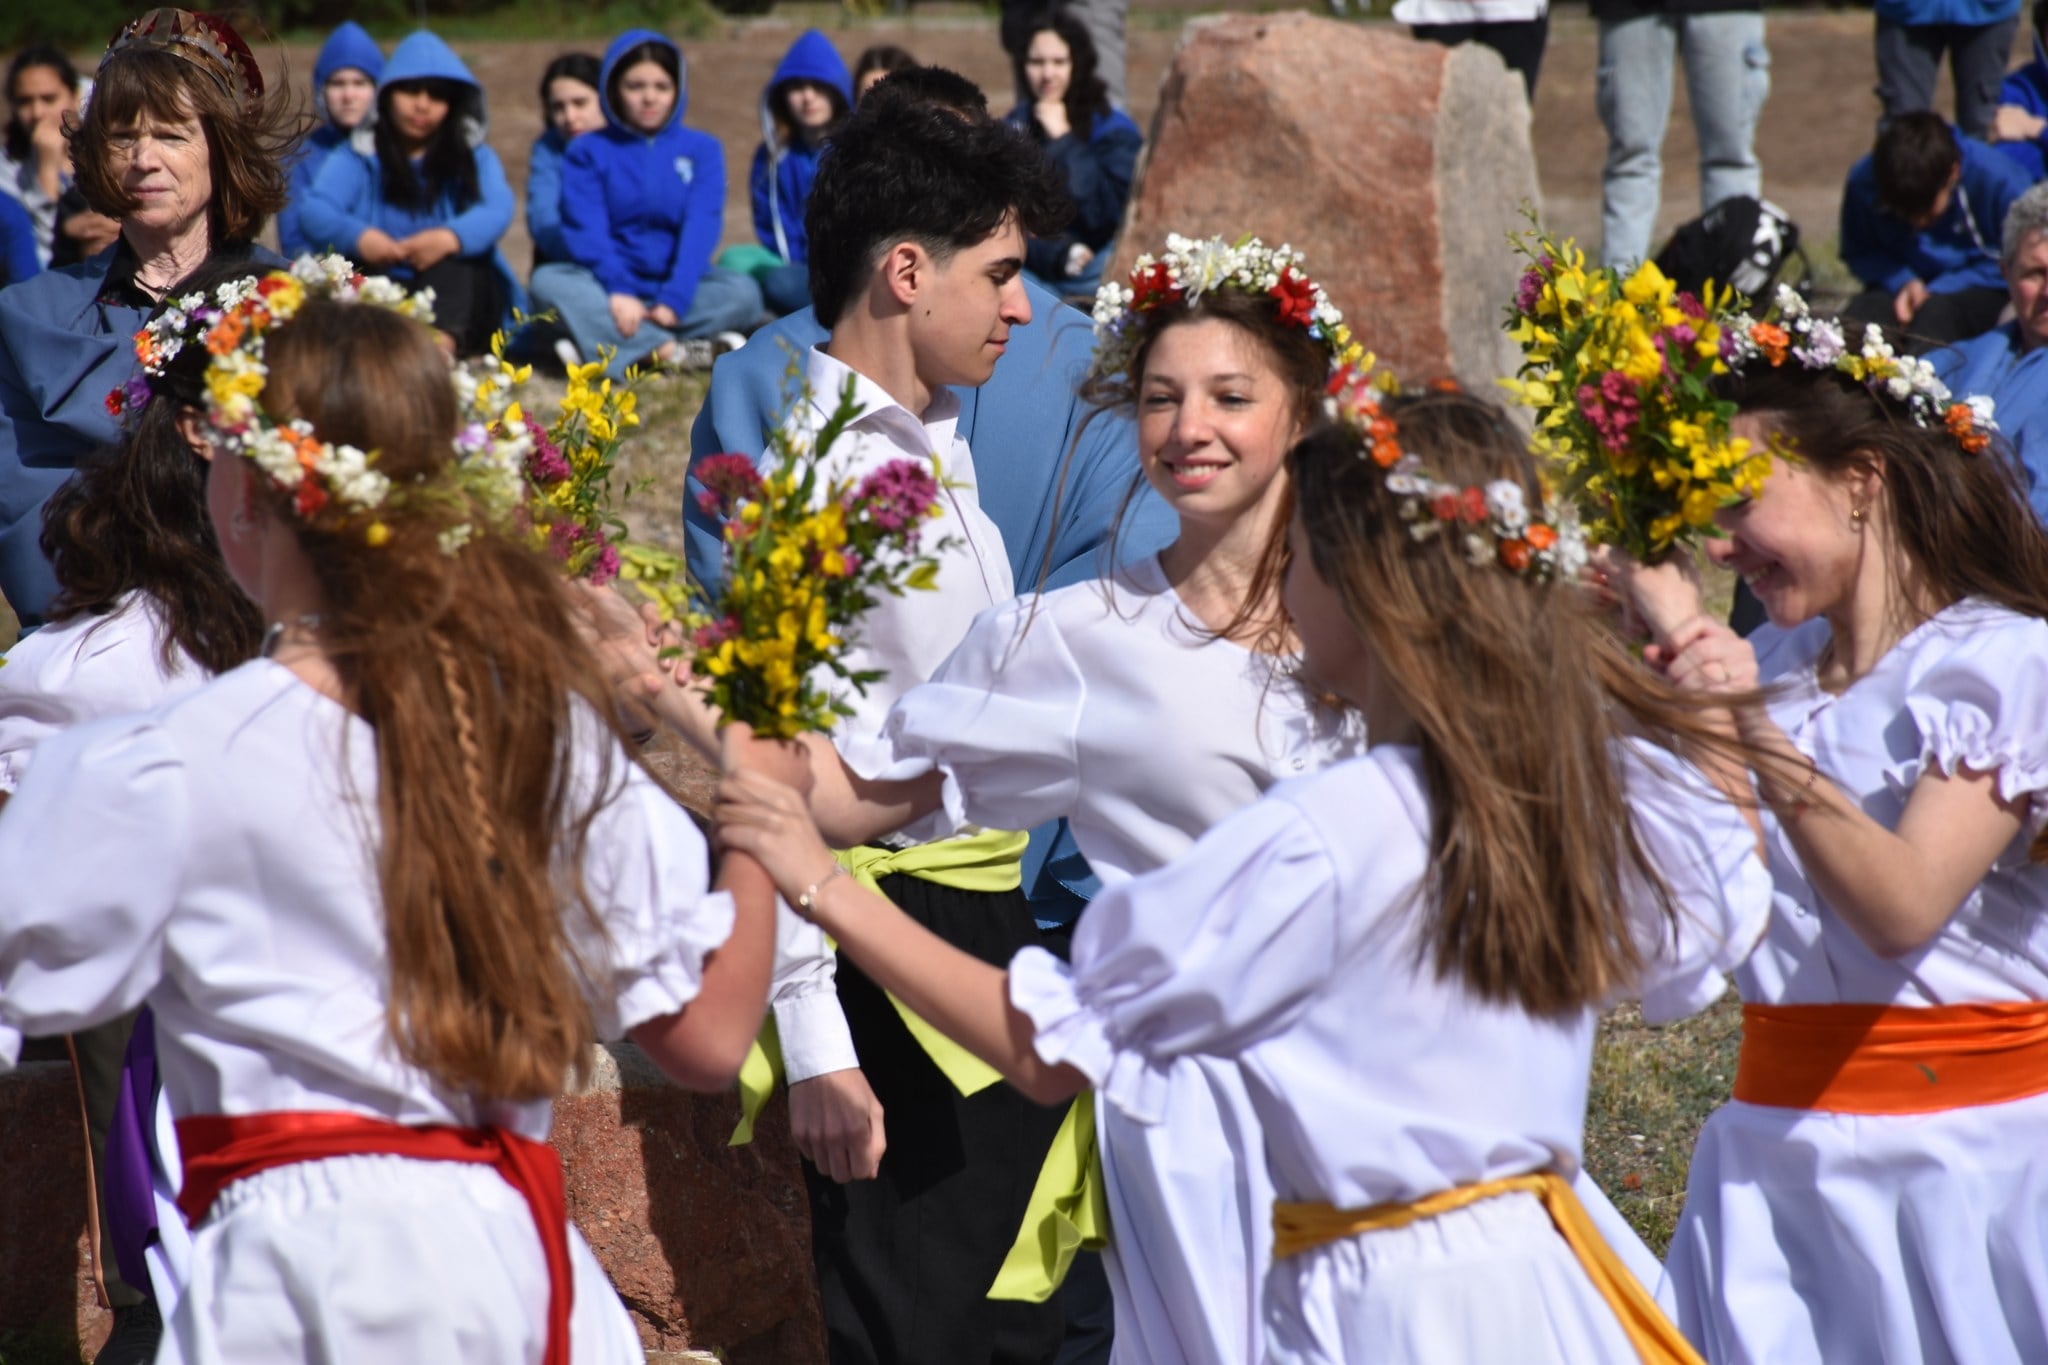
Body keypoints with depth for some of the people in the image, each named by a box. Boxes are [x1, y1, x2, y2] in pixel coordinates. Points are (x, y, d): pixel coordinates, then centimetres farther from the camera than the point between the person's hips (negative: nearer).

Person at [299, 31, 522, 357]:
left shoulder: (474, 158, 12)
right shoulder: (358, 157, 11)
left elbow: (497, 211, -11)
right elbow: (315, 212, -9)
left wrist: (450, 238, -35)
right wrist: (359, 238, -33)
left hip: (456, 294, 0)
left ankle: (443, 341, -58)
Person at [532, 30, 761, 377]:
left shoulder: (702, 149, 6)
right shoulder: (589, 152, 5)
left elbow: (701, 228, -8)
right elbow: (586, 229, -8)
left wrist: (674, 300, -22)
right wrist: (619, 292, -26)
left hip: (679, 287, 0)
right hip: (610, 288, 0)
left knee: (743, 292, -29)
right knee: (547, 280, -29)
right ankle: (674, 352, -39)